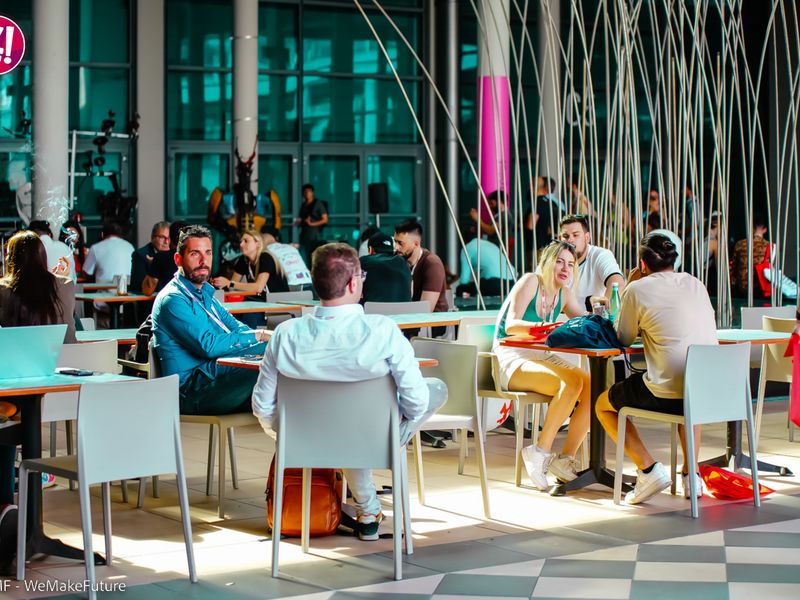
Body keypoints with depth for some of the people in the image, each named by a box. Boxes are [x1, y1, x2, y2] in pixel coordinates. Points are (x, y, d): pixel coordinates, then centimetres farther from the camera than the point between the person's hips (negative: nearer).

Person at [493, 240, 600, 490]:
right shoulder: (530, 281, -9)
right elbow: (511, 325, -19)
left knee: (591, 386, -18)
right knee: (571, 381, -31)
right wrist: (543, 326, -36)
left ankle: (566, 458, -10)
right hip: (511, 359, -7)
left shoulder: (564, 294, 11)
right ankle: (541, 452, -21)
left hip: (542, 357, 7)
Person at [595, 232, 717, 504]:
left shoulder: (638, 290, -5)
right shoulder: (696, 284, 12)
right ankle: (690, 472, 29)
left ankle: (648, 469, 5)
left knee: (603, 404, 20)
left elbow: (623, 338, 8)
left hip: (667, 395, -6)